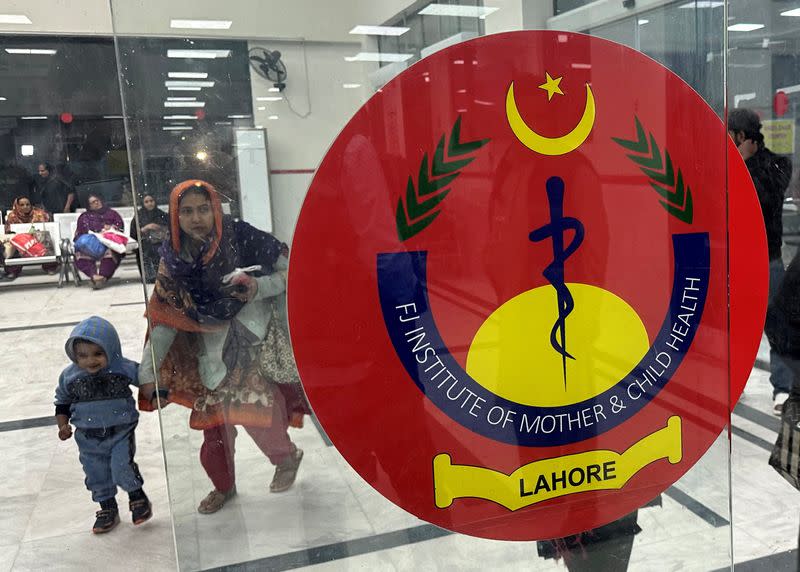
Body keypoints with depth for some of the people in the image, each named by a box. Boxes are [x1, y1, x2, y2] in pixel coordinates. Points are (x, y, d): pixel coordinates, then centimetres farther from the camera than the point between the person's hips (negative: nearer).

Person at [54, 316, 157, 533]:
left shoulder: (123, 368, -14)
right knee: (97, 476, 13)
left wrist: (155, 395, -19)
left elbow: (145, 380, -1)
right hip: (89, 439, 3)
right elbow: (62, 404, 7)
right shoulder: (69, 377, -5)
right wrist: (63, 426, -4)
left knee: (123, 470, -13)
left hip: (121, 432, -3)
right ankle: (108, 509, 36)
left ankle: (138, 496, 16)